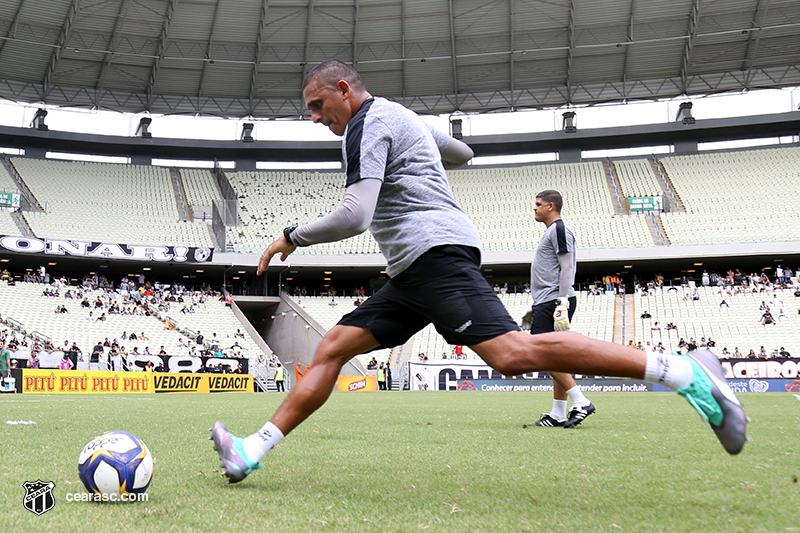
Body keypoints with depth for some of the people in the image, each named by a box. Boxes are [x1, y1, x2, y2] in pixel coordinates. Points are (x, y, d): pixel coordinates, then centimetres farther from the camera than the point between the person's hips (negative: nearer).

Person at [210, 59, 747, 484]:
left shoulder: (367, 123, -3)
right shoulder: (403, 117, 27)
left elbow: (354, 217, -15)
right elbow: (461, 152, 43)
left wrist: (292, 237, -2)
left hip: (435, 249, -11)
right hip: (415, 272, 11)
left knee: (513, 353, -25)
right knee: (332, 348, 6)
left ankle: (682, 370, -23)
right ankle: (254, 450, 6)